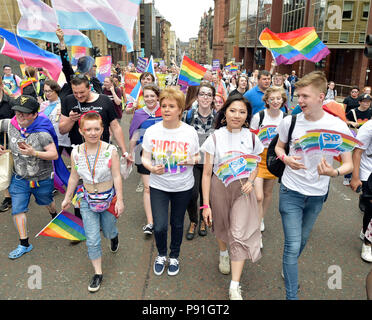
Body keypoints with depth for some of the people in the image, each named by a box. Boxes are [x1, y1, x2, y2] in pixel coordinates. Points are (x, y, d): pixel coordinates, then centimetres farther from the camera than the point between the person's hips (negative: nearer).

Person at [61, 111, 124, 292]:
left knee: (108, 231, 19)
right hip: (88, 200, 2)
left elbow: (117, 177, -12)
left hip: (109, 198, -1)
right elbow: (74, 178, 5)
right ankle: (98, 273, 21)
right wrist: (67, 198, 12)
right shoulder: (76, 152, -8)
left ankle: (114, 236, 58)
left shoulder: (110, 150, -17)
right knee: (92, 240, 2)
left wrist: (120, 200, -12)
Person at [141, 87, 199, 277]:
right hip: (158, 186, 0)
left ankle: (174, 257, 42)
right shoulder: (152, 131, -5)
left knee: (177, 223, 15)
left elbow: (197, 156, 5)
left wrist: (192, 161, -18)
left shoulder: (190, 132, -7)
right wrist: (152, 167, -20)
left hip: (183, 186, 0)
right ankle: (161, 255, 30)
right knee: (159, 227, -4)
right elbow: (145, 157, 1)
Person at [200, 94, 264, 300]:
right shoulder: (215, 137, -8)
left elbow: (255, 167, 12)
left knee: (240, 235, -6)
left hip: (243, 189, 0)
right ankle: (223, 254, 53)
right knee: (221, 226, 18)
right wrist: (206, 204, -10)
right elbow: (207, 173, -7)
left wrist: (250, 181, -11)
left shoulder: (251, 137, -2)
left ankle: (235, 287, 4)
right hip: (219, 187, 0)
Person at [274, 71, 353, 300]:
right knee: (293, 245, -4)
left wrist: (333, 172, -32)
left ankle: (289, 268, 51)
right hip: (291, 191, -1)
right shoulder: (290, 122, -9)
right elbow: (278, 147, 8)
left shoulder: (338, 126, -13)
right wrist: (286, 159, -15)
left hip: (317, 194, 1)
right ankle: (291, 295, 12)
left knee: (302, 241, 22)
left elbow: (349, 164, -9)